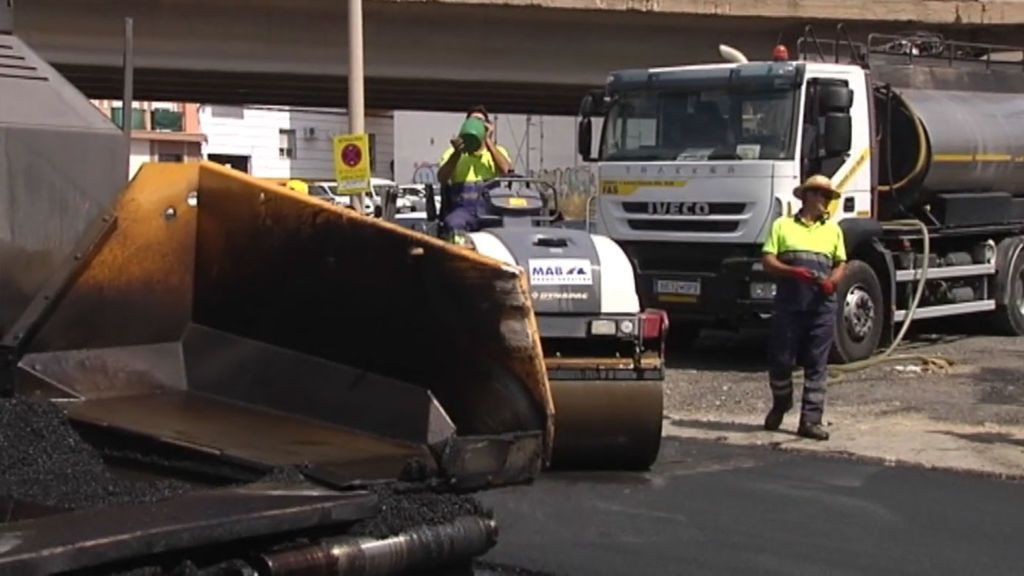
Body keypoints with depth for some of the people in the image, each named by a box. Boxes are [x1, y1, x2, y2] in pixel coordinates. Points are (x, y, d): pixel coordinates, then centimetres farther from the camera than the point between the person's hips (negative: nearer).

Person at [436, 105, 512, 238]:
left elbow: (506, 171, -3)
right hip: (463, 208, -1)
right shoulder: (453, 152, 19)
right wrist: (457, 153, -12)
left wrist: (488, 141, -3)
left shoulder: (498, 151, 20)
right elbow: (441, 178, 1)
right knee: (454, 224, -36)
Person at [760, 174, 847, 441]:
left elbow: (841, 264, 17)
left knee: (816, 365, 0)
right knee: (781, 360, 1)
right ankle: (780, 403, 28)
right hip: (788, 303, -2)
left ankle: (810, 420, 2)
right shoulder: (783, 225, 9)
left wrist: (832, 281, -5)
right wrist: (793, 271, -15)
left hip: (822, 305, 2)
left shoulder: (833, 229, 19)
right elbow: (768, 261, 2)